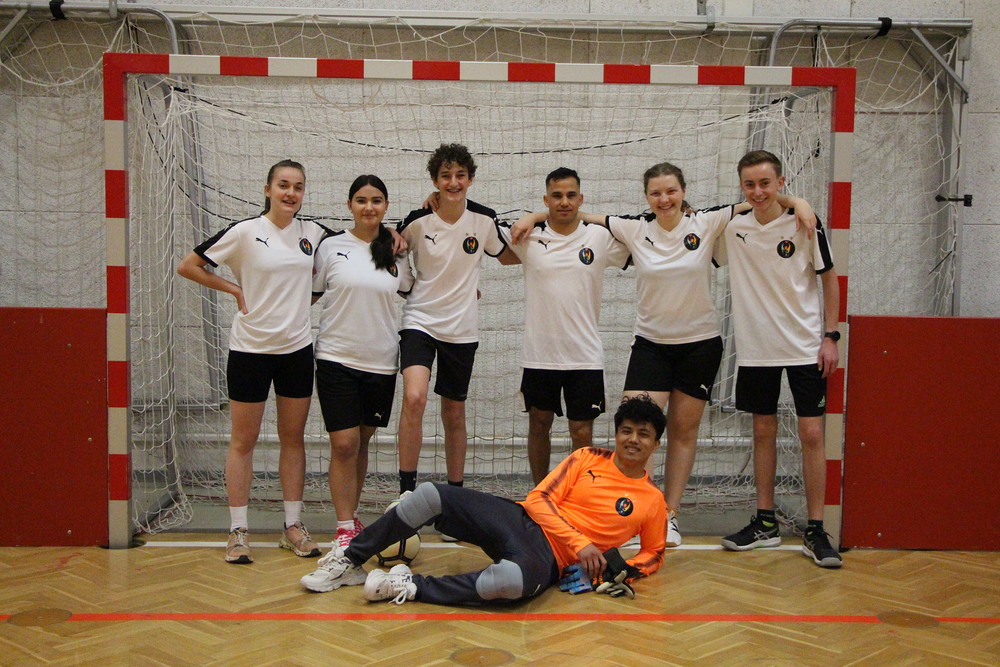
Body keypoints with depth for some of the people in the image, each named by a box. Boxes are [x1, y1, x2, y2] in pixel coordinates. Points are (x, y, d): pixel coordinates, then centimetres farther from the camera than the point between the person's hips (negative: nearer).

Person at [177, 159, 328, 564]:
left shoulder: (311, 232, 4)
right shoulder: (245, 232, -8)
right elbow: (188, 266, -3)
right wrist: (234, 289, -6)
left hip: (297, 348, 4)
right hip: (251, 349, -4)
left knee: (293, 437, 9)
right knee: (243, 440, 3)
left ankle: (293, 526, 19)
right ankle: (238, 531, 11)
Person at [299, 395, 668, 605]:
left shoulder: (652, 501, 7)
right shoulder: (588, 459, 9)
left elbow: (654, 554, 19)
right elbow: (538, 499, 2)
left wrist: (622, 571, -4)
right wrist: (579, 543, -12)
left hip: (548, 557, -3)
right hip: (519, 519, 3)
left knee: (517, 581, -43)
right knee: (430, 495, -19)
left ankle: (412, 587, -24)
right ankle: (349, 560, -2)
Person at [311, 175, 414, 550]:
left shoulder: (396, 252, 5)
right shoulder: (331, 246, 0)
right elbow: (309, 294, 8)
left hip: (381, 362, 2)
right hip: (337, 359, -2)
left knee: (362, 442, 13)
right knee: (344, 445, -6)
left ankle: (353, 516, 28)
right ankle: (345, 528, 3)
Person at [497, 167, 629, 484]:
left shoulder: (601, 237, 0)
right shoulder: (527, 237, 0)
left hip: (585, 355, -1)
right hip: (539, 353, 1)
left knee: (582, 432, 0)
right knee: (539, 424, 13)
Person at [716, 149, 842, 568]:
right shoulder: (732, 226, -1)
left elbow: (829, 279, 0)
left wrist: (830, 336, -5)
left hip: (805, 346, -3)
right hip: (756, 347, 3)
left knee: (811, 433, -4)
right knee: (763, 431, 11)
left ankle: (815, 530, 4)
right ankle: (765, 522, 21)